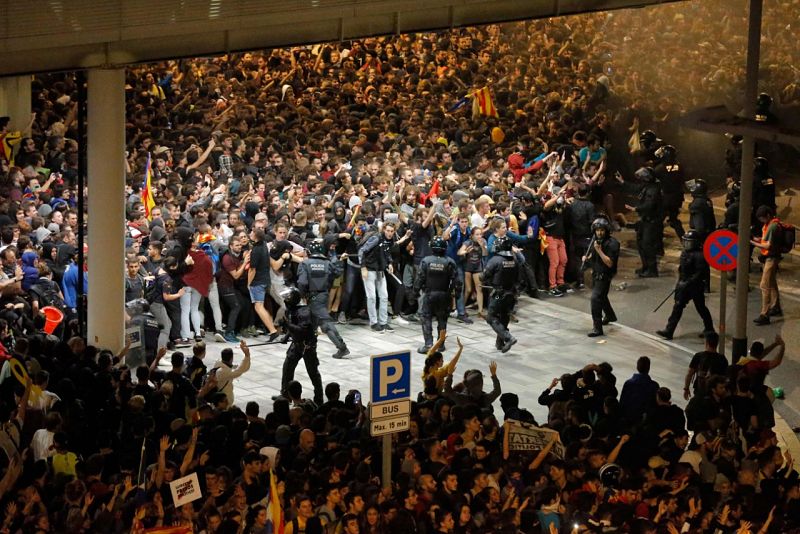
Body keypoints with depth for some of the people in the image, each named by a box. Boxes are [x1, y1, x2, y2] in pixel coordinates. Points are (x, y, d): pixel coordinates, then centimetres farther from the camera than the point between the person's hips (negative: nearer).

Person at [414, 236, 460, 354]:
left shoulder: (426, 261, -10)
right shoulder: (450, 262, -8)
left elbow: (419, 277, -7)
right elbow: (455, 279, -5)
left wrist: (416, 290, 6)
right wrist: (457, 291, 8)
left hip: (429, 294, -2)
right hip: (444, 295, 2)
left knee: (426, 318, 3)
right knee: (442, 319, 14)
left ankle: (428, 344, -8)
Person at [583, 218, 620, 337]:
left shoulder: (612, 243, -21)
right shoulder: (595, 241, 3)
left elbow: (610, 263, -26)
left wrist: (599, 250, -31)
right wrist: (587, 257, 2)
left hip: (604, 276, -9)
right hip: (595, 274, 9)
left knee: (595, 298, -20)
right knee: (601, 297, 28)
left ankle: (597, 328, -19)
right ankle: (610, 316, 53)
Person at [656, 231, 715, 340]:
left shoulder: (699, 256, -20)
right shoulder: (685, 252, 6)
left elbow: (699, 274, -24)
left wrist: (687, 283, -27)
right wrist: (679, 282, 18)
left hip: (696, 287, -8)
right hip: (684, 285, 8)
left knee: (701, 308, 7)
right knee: (677, 307, 4)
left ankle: (709, 329, 27)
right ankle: (669, 331, 4)